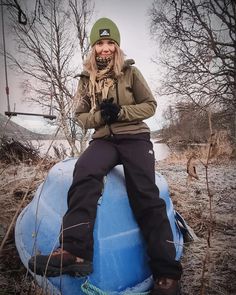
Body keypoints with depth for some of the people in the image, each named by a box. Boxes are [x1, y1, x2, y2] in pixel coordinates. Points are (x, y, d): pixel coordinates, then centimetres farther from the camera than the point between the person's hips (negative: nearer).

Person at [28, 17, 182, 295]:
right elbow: (80, 116, 13)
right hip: (103, 139, 2)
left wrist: (120, 112, -12)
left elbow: (150, 105, 5)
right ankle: (75, 251, -39)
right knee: (84, 172, -33)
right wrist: (101, 115, -9)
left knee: (145, 194, -24)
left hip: (135, 137, -1)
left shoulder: (130, 72, 8)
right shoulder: (87, 79, 14)